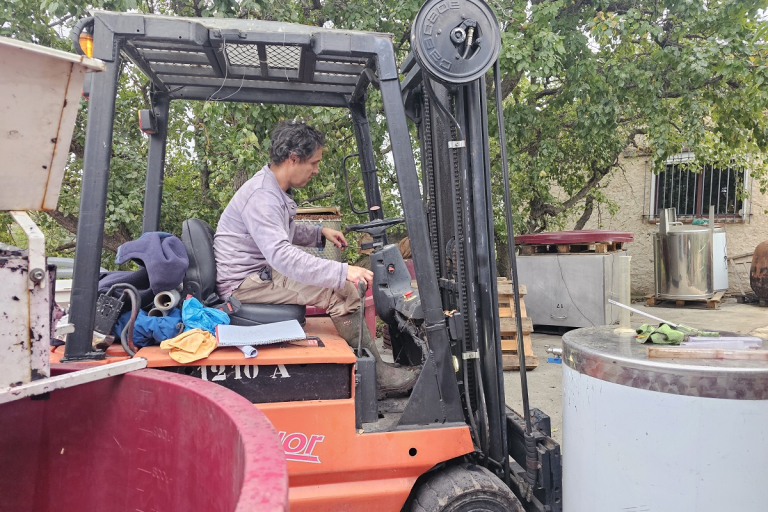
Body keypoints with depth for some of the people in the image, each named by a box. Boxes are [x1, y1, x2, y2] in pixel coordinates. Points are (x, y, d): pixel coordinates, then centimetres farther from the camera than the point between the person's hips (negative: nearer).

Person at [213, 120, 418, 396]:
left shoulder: (274, 190, 11)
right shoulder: (261, 197, -23)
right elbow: (281, 255, -36)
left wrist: (320, 232, 11)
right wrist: (343, 272, -40)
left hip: (260, 274, 11)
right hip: (244, 283, -11)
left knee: (342, 285, 10)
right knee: (340, 291, -23)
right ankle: (378, 376, -13)